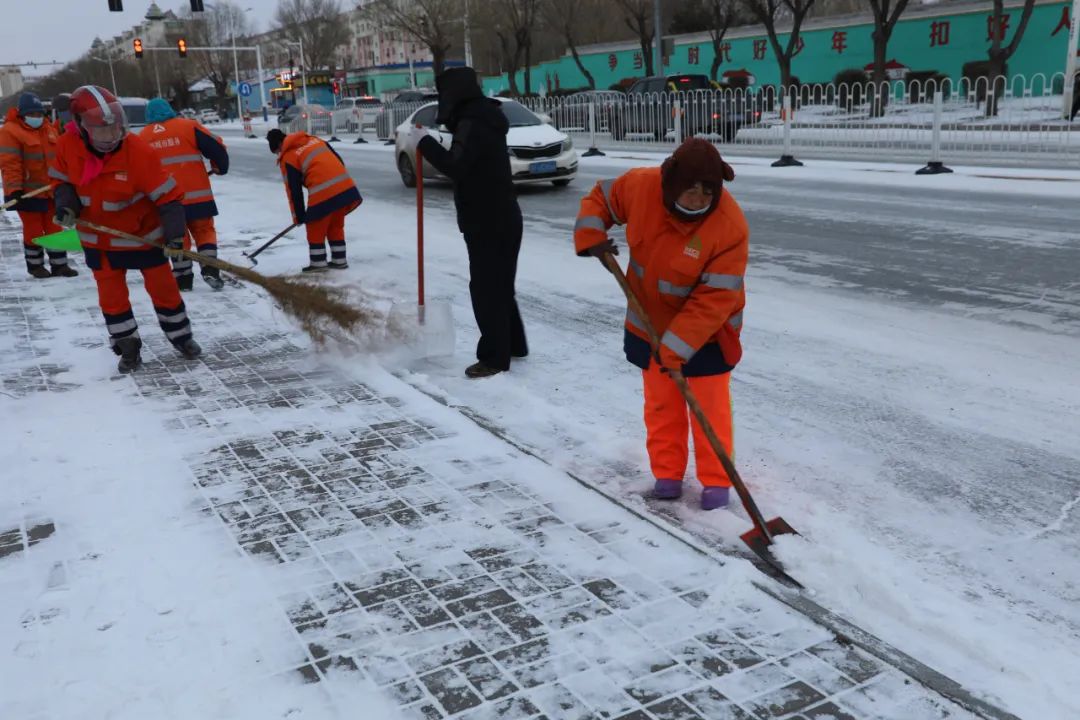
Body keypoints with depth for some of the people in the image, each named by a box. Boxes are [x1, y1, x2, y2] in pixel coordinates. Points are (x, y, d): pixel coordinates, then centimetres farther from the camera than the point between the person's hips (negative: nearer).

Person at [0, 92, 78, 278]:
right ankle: (35, 265, 17)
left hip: (50, 190, 6)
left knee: (54, 228, 9)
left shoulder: (49, 130, 11)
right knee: (33, 229, 3)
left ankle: (59, 265, 15)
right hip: (28, 192, -6)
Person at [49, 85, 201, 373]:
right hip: (98, 237, 3)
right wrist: (66, 205, -15)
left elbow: (167, 194, -22)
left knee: (163, 287, 6)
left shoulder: (138, 151, -26)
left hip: (143, 232, -3)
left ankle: (181, 336, 26)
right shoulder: (67, 145, -14)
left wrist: (174, 232, -31)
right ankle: (127, 347, 23)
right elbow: (61, 179, 4)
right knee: (111, 295, 8)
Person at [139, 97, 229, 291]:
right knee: (204, 230, 11)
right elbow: (216, 147, -3)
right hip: (196, 195, -2)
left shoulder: (142, 138, 10)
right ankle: (209, 269, -3)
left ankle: (183, 277, 14)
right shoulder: (188, 126, -1)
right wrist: (220, 167, 15)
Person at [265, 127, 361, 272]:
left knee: (315, 228, 10)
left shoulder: (288, 158, 2)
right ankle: (339, 260, 25)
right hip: (345, 186, 7)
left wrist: (299, 216, 11)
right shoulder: (314, 140, 20)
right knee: (336, 225, 20)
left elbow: (294, 190, 3)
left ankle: (318, 262, 14)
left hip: (324, 194, -7)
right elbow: (339, 160, 20)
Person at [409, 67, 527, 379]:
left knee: (486, 288, -6)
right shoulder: (483, 119, 15)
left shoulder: (472, 124, -18)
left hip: (489, 222, -10)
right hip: (500, 218, 10)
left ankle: (494, 357, -1)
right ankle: (513, 345, 28)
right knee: (499, 285, 18)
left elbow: (455, 166, -27)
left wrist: (424, 143, -18)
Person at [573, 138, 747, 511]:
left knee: (711, 404, 5)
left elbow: (715, 298, -29)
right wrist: (591, 236, -15)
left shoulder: (730, 226, -30)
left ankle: (716, 479, 20)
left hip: (707, 331, -4)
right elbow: (601, 197, 2)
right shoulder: (641, 186, -20)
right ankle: (667, 473, 30)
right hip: (649, 322, 4)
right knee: (661, 402, 15)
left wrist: (676, 346, -31)